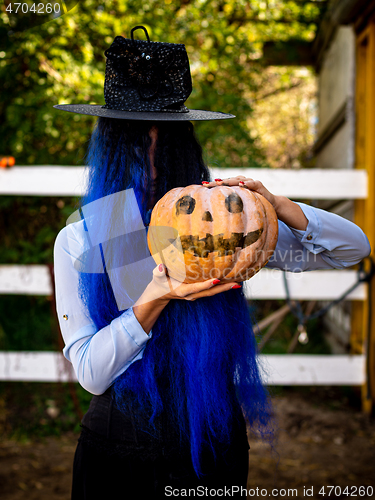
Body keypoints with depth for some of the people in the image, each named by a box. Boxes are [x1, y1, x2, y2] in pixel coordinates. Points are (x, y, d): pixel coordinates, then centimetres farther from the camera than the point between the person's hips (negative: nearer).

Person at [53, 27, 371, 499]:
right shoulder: (78, 241, -9)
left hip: (214, 444, 1)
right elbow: (90, 372, -12)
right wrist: (155, 299, -28)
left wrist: (275, 205, -23)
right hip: (118, 447, 0)